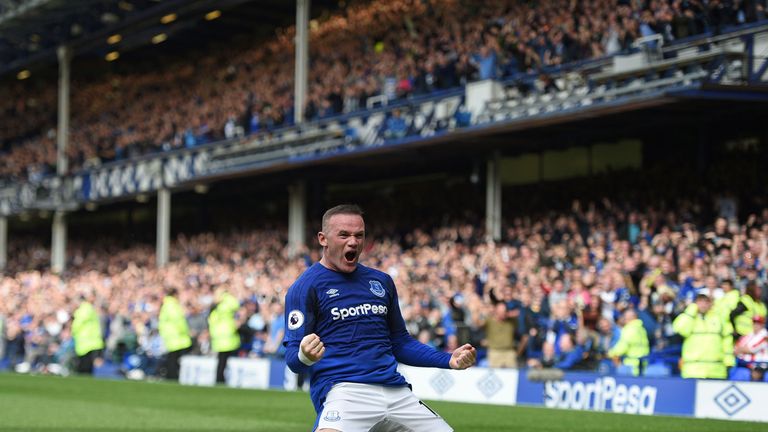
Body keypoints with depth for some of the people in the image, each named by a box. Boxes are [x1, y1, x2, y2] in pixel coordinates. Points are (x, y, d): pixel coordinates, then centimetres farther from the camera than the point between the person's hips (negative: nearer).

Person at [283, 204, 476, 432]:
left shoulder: (382, 282, 19)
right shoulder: (306, 286, 2)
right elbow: (293, 360, -2)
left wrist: (449, 360, 13)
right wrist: (304, 356, -26)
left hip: (396, 391, 6)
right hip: (343, 389, -6)